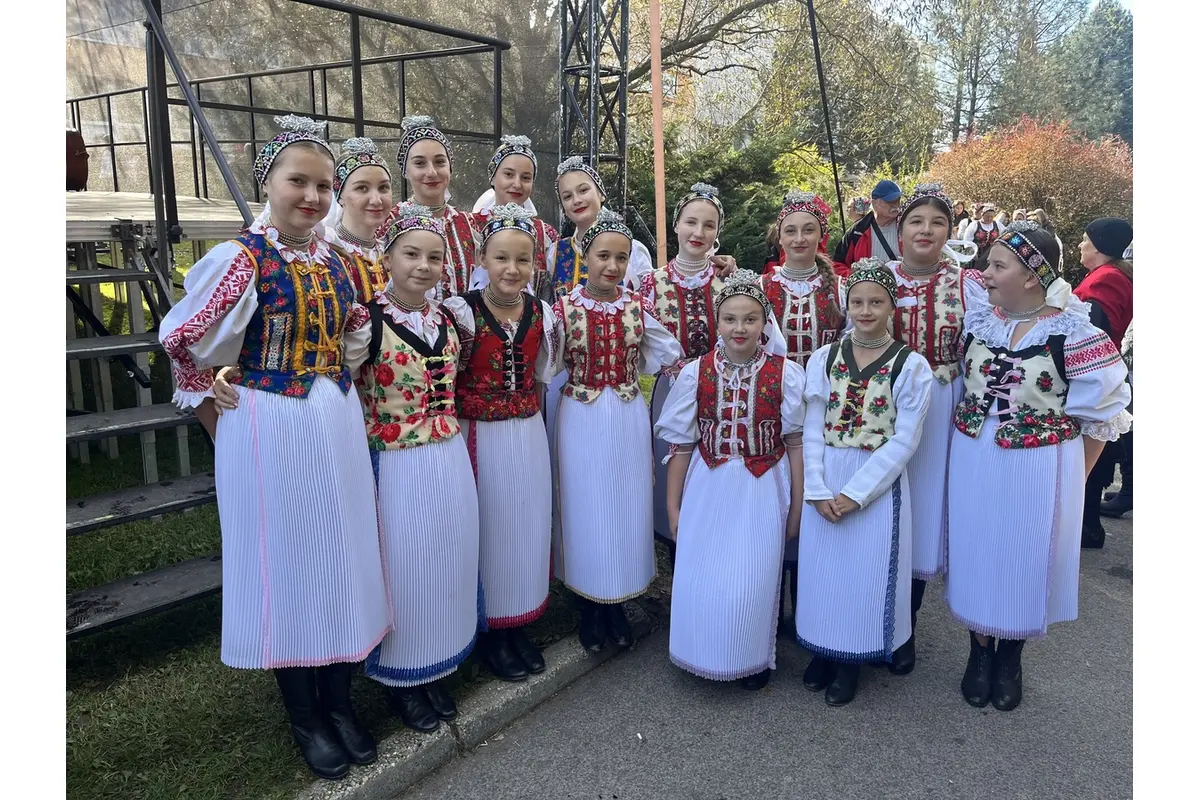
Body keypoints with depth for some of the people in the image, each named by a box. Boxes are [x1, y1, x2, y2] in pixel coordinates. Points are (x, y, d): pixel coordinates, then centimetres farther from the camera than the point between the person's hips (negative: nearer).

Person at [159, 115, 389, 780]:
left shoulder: (334, 261, 6)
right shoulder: (240, 258, -11)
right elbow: (182, 341, -5)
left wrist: (334, 387, 8)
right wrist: (221, 420, -2)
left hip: (338, 425, 6)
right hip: (269, 430, -5)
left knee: (340, 556, 12)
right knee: (285, 560, 6)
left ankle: (339, 701, 31)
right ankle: (304, 717, 25)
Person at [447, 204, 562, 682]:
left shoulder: (542, 313, 2)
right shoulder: (461, 312, -12)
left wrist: (557, 330, 6)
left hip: (528, 436, 5)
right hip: (480, 437, -4)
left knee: (527, 526, 14)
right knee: (486, 529, 8)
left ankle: (518, 624, 33)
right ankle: (489, 631, 27)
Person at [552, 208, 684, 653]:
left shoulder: (637, 307, -1)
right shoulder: (563, 309, -8)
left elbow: (668, 356, 7)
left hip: (629, 420, 3)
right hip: (582, 421, -2)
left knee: (626, 507, 11)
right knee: (585, 508, 8)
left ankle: (617, 605, 30)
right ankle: (588, 610, 27)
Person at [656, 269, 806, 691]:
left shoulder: (785, 374, -8)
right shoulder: (695, 373, -4)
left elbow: (795, 444, -2)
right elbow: (681, 445, 0)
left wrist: (797, 506, 1)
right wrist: (673, 505, 4)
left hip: (762, 492, -1)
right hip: (708, 490, 2)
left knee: (752, 583, 4)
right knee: (700, 581, 8)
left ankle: (753, 660, 32)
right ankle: (702, 657, 35)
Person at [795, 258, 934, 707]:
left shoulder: (911, 366, -5)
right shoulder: (824, 359, 3)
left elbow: (904, 440, -9)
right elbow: (812, 430, 0)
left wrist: (855, 493, -13)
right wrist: (818, 490, -9)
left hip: (878, 484, -2)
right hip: (825, 483, 2)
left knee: (866, 570, 5)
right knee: (821, 567, 9)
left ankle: (851, 661, 26)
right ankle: (824, 649, 30)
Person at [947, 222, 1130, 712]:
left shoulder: (1073, 333, -14)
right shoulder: (976, 322, -1)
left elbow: (1100, 412, -6)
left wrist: (1074, 477, -1)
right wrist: (967, 438, 10)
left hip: (1039, 469, -3)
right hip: (974, 462, 4)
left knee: (1025, 558, 11)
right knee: (976, 554, 13)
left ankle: (1010, 659, 34)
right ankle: (979, 652, 34)